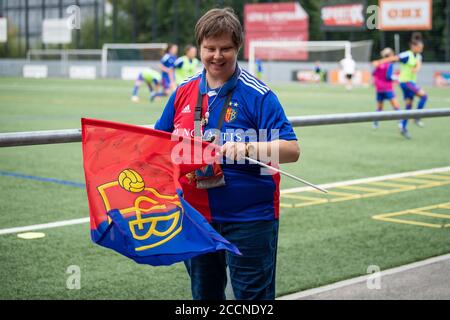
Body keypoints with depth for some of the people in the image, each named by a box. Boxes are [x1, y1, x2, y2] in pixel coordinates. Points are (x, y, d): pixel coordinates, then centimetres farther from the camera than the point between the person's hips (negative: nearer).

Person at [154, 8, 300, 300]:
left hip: (248, 218, -5)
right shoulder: (184, 92, 5)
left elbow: (291, 149, -15)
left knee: (253, 296, 3)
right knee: (204, 293, 19)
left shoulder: (258, 94, -10)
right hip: (195, 215, 5)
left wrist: (248, 148, -30)